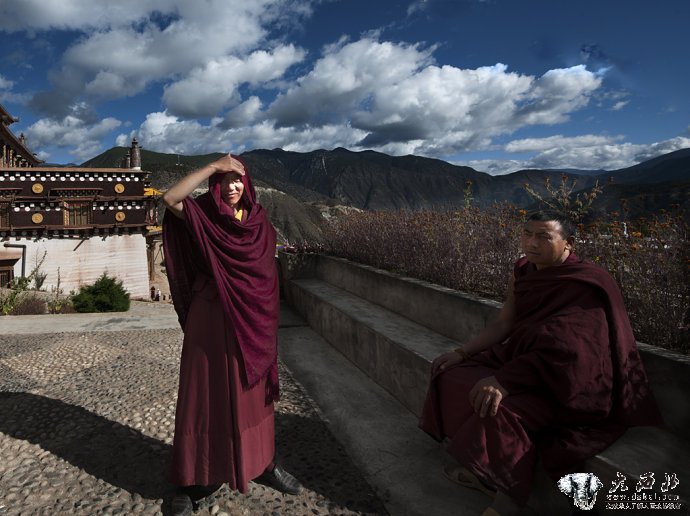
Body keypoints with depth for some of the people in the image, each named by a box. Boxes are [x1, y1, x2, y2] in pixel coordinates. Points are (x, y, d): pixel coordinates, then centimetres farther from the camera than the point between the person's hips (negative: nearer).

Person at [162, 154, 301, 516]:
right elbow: (170, 198, -23)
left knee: (252, 392, 15)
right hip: (211, 319, -3)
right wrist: (213, 166, -20)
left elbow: (269, 273, 10)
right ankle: (190, 480, 20)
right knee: (204, 395, 4)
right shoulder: (202, 214, -3)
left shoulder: (259, 220, 5)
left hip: (252, 320, 4)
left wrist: (269, 320, 8)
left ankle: (263, 462, 32)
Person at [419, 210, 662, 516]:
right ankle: (484, 471, 7)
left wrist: (504, 381, -34)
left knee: (502, 412, -33)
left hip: (565, 381, -8)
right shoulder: (524, 272, 2)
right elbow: (503, 325, 5)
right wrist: (460, 353, -5)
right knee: (453, 376, -3)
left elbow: (563, 349, -28)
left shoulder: (585, 284, -19)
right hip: (522, 358, 8)